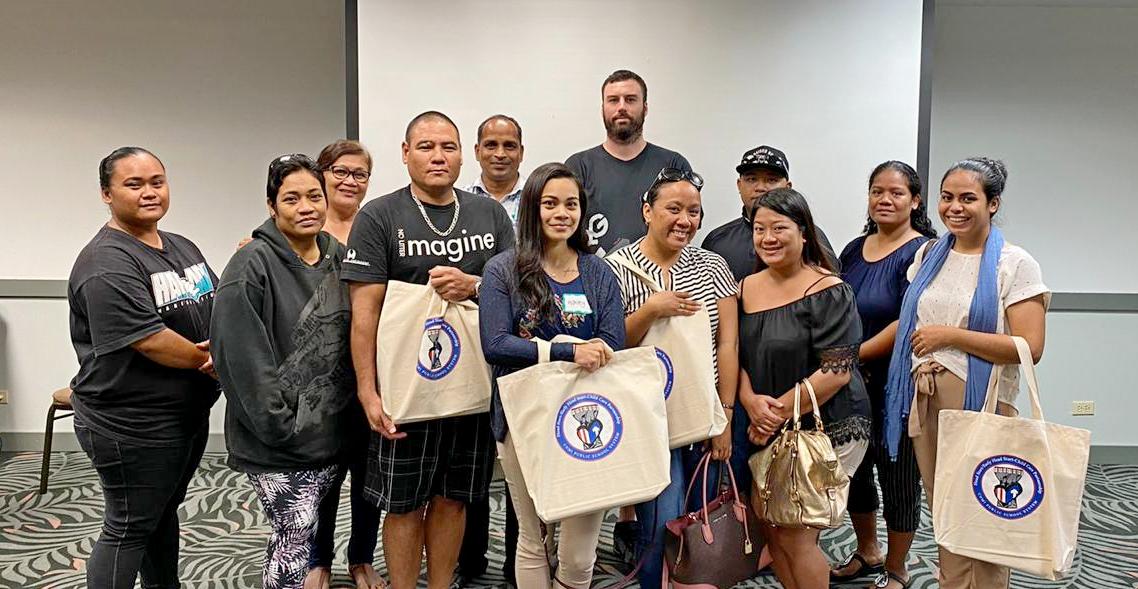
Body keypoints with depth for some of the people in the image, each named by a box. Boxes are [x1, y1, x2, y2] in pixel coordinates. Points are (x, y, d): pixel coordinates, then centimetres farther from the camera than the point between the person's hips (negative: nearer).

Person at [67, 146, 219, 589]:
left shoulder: (183, 248, 10)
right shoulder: (107, 263, -19)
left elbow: (217, 304, 12)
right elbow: (148, 339, -26)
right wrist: (209, 363, -12)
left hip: (189, 414, 9)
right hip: (132, 426, -9)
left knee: (164, 511, 22)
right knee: (129, 527, 4)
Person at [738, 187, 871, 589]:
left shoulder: (829, 292, -13)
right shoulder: (746, 289, 5)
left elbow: (836, 372, -19)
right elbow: (736, 356, 7)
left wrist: (778, 410, -17)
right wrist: (750, 400, -12)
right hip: (770, 432, 6)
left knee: (795, 535, -2)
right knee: (768, 524, 10)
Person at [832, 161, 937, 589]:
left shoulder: (922, 252, -12)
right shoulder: (854, 250, 9)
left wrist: (853, 356, -18)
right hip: (852, 384, 7)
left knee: (897, 478, 7)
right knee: (854, 469, 17)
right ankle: (867, 553, 39)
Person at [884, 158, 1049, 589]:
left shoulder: (1015, 264, -6)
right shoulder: (928, 255, 10)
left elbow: (1029, 348, -14)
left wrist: (950, 335, -15)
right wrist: (911, 362, 8)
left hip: (981, 407, -5)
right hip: (926, 403, 5)